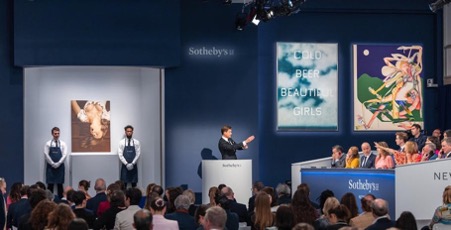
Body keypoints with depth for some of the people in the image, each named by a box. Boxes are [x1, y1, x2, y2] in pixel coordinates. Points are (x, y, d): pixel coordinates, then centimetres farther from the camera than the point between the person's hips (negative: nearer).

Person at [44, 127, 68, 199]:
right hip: (50, 166, -1)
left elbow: (64, 155, -4)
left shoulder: (63, 144, 4)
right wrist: (53, 164, -11)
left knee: (60, 184, 3)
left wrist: (58, 164, -13)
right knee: (50, 184, -1)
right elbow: (46, 154, -4)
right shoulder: (48, 143, 2)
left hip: (60, 166, 1)